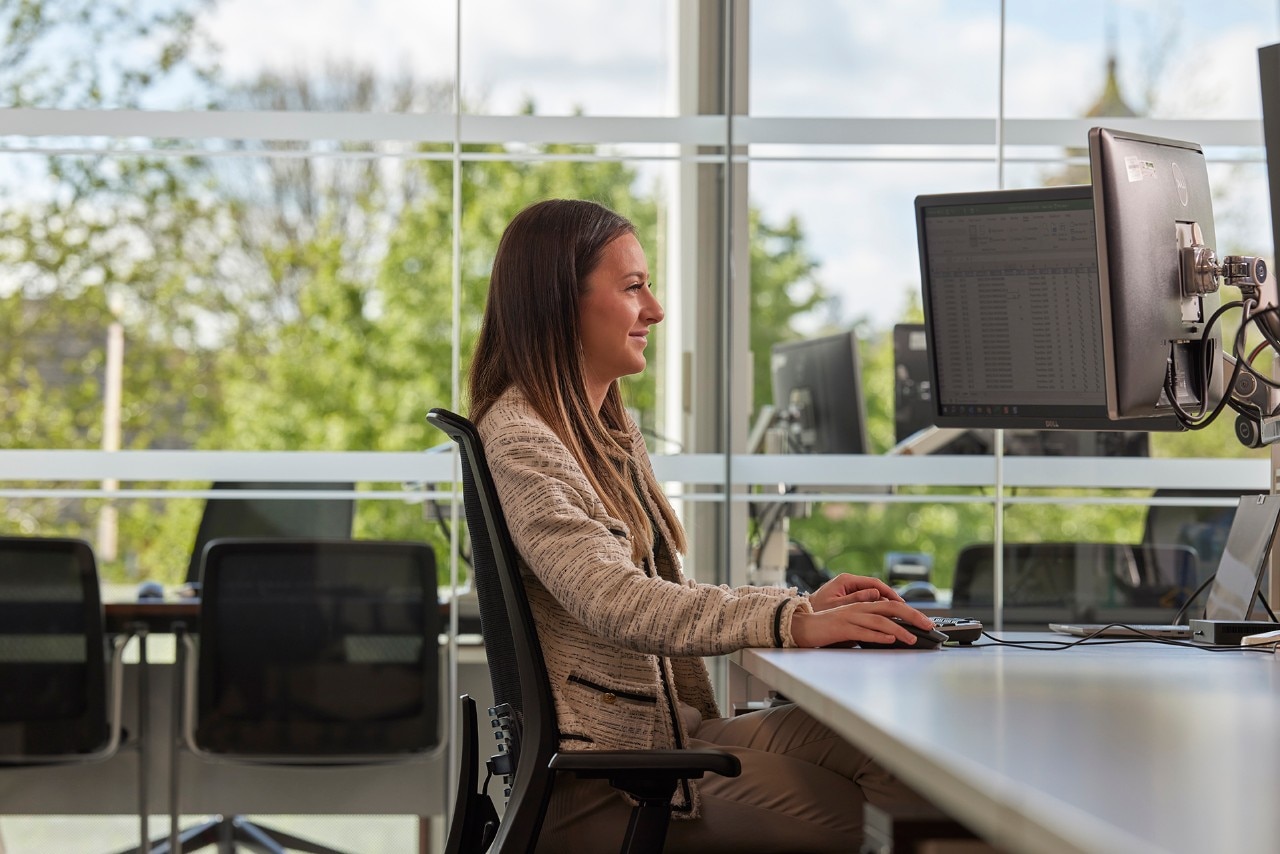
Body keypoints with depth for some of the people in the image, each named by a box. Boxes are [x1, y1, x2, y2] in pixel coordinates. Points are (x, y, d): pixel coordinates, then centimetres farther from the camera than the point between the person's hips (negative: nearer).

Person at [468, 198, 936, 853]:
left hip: (670, 728, 9)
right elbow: (614, 602, -28)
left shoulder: (612, 431, 18)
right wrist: (791, 623, -35)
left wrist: (804, 604, 3)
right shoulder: (520, 443, -13)